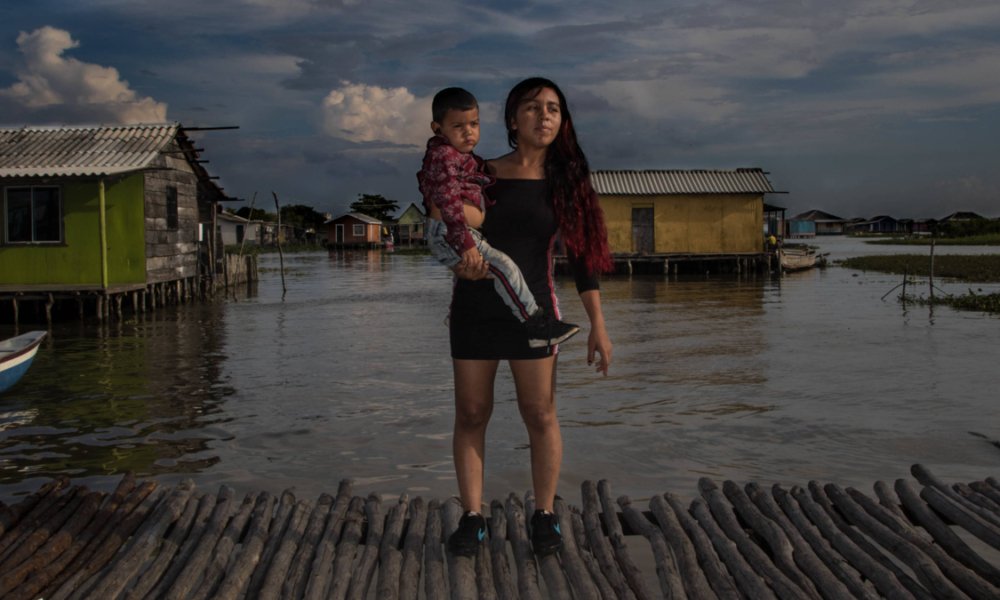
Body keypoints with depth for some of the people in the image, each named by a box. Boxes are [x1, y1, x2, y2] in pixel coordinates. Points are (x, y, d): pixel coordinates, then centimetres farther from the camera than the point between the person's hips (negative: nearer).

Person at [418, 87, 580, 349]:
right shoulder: (442, 156, -13)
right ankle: (535, 322, -22)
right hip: (448, 236, -11)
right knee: (503, 266, -24)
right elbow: (448, 203, -22)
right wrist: (464, 243, -29)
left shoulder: (463, 157, 19)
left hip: (468, 236, 11)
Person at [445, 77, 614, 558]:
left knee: (540, 414, 0)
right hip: (474, 306, 1)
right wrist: (458, 261, -14)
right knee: (471, 413, 2)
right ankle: (472, 518, 11)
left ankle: (544, 517, 14)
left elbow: (582, 254, 3)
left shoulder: (565, 180, 3)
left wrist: (598, 325, -2)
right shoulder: (482, 174, 3)